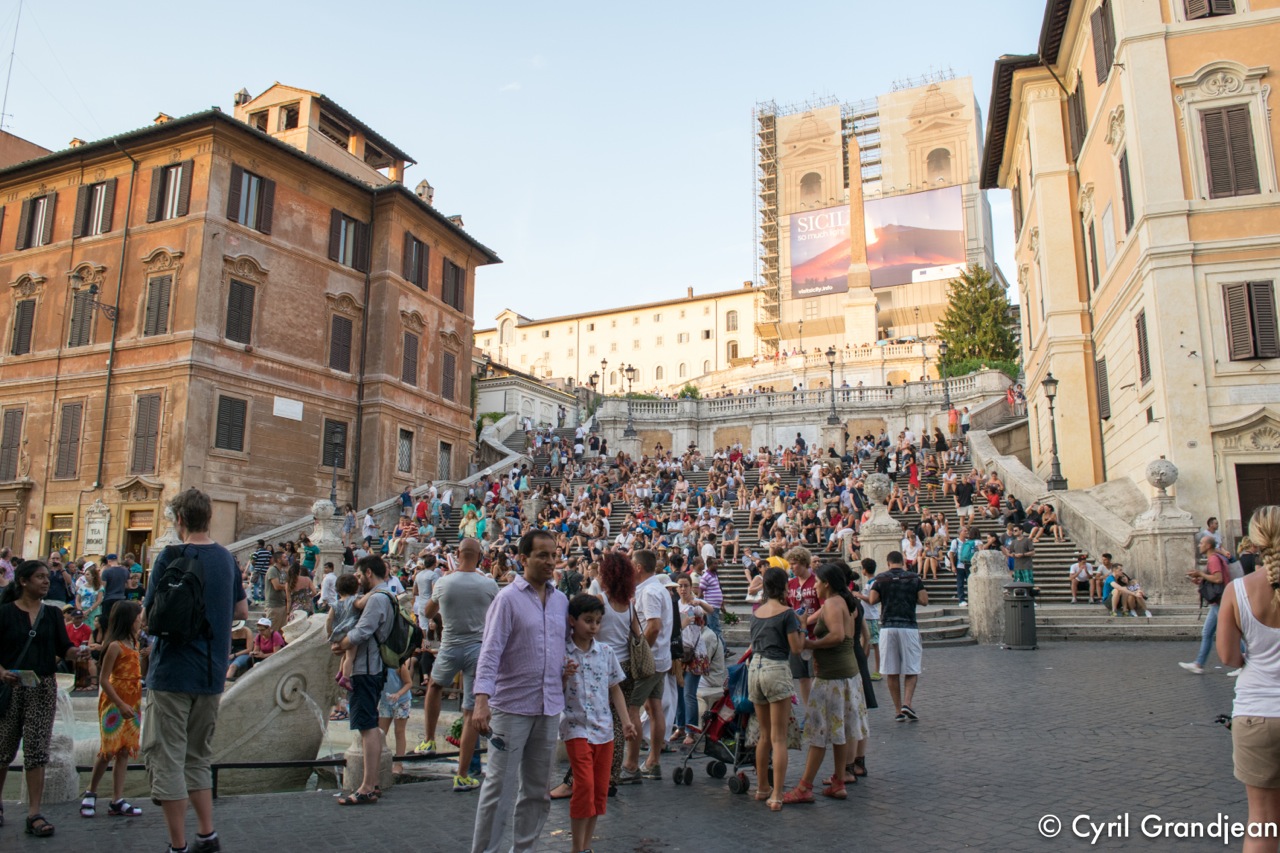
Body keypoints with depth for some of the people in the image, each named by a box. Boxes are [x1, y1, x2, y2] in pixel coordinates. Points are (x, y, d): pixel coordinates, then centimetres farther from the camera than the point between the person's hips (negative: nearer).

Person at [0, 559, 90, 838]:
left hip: (43, 687, 2)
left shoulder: (53, 613, 6)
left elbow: (63, 648, 2)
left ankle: (34, 814, 0)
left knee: (37, 750, -1)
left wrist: (77, 653, -19)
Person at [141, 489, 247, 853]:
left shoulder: (171, 557, -13)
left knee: (166, 758, 4)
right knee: (198, 757, 19)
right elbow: (241, 611, 14)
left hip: (172, 672, -6)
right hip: (212, 674, 6)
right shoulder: (226, 558, 5)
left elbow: (151, 615, -12)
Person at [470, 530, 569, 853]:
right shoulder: (508, 598, -10)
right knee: (500, 785, 0)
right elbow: (490, 651, -16)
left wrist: (568, 670, 3)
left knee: (537, 787, 15)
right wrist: (482, 700, -25)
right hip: (512, 706, -6)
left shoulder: (560, 599, 8)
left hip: (550, 706, 6)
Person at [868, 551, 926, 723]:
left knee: (892, 673, 7)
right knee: (911, 671, 6)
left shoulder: (881, 579, 3)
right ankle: (907, 704, -13)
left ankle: (898, 711, 7)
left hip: (887, 627, 1)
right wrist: (910, 597, 16)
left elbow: (872, 600, -5)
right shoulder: (914, 578, 3)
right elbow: (924, 600, -3)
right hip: (909, 627, -1)